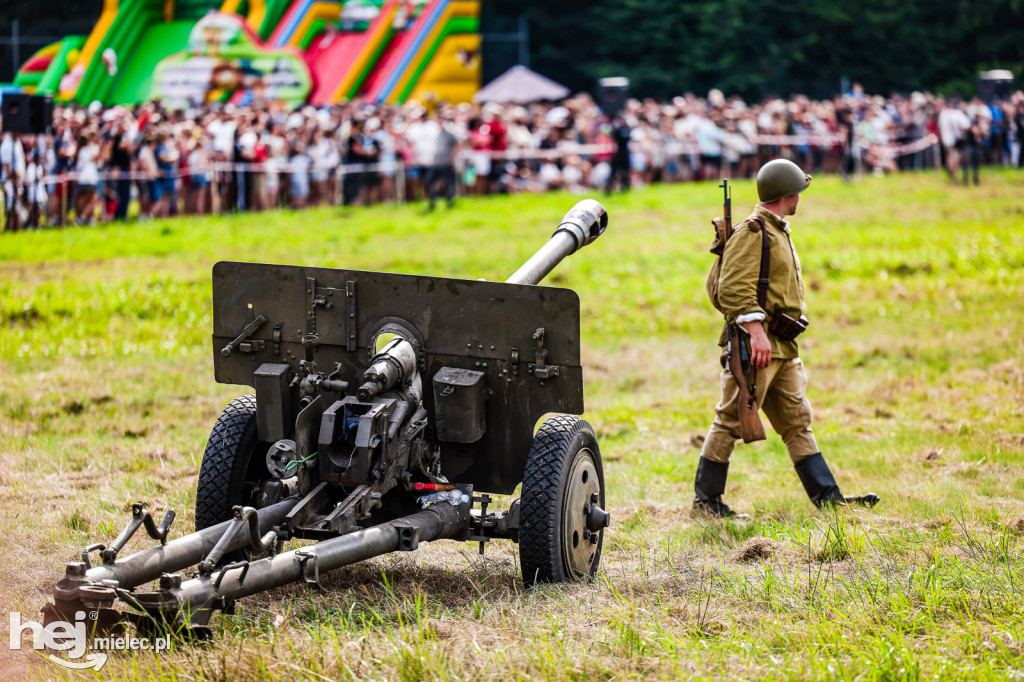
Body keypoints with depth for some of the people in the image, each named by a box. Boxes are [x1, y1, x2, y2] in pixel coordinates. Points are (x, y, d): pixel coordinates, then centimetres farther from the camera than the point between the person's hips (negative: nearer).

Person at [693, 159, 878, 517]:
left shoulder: (778, 232, 20)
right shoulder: (752, 233, -12)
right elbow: (734, 289, -21)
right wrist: (756, 331, -28)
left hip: (784, 349, 10)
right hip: (757, 344, -10)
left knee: (797, 421, 9)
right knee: (731, 421, -4)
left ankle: (826, 494, 11)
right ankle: (706, 498, 2)